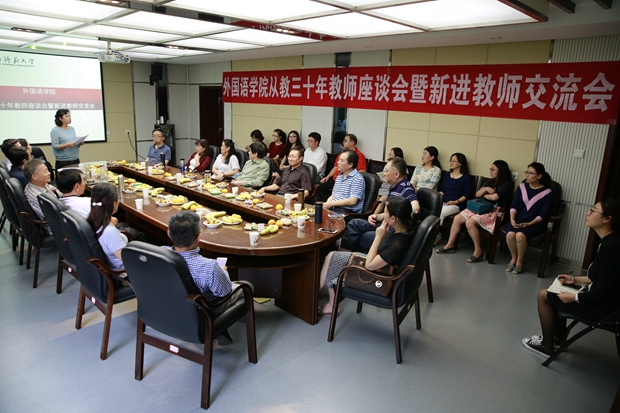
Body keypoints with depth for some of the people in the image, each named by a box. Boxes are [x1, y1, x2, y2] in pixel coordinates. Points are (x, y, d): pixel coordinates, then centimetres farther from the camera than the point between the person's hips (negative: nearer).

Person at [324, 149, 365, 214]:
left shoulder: (357, 179, -8)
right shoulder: (339, 176, 20)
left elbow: (352, 201, -17)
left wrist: (331, 203, -13)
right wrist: (327, 204, -2)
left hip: (348, 211, -8)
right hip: (333, 208, 8)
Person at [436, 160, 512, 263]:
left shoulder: (507, 184, -5)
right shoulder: (492, 182, 20)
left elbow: (495, 197, -18)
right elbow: (477, 194, 13)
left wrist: (485, 195, 3)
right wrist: (486, 189, -7)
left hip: (495, 211, -9)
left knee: (470, 222, -31)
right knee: (457, 218, -7)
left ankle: (478, 251, -19)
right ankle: (450, 245, 0)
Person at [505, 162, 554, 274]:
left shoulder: (547, 192, -2)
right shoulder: (521, 187, 8)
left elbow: (543, 214, -8)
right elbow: (514, 206, 2)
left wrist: (529, 224, -21)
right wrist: (512, 219, -16)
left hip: (535, 223, -3)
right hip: (518, 220, 3)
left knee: (520, 235, -32)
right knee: (510, 234, -28)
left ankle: (520, 262, -8)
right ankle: (513, 258, -1)